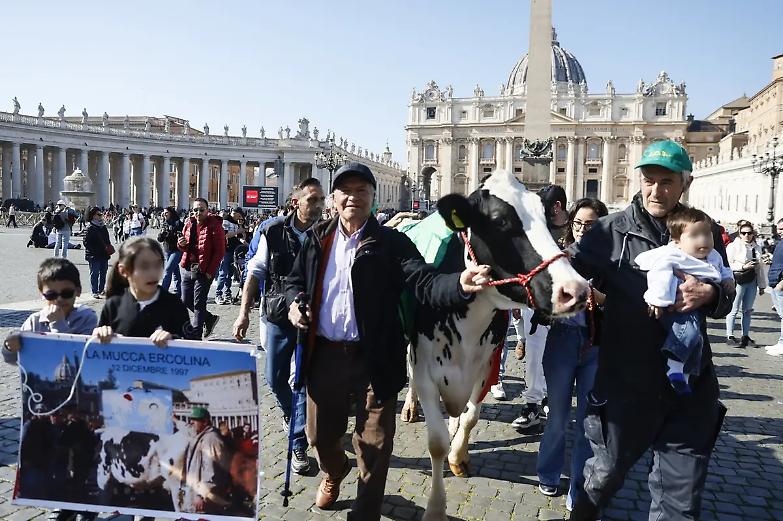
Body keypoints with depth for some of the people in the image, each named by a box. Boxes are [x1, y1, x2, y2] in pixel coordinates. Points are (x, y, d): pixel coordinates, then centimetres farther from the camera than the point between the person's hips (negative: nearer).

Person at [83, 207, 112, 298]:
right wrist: (95, 250, -18)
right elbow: (86, 242, -12)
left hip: (104, 255, 7)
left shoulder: (103, 227, 13)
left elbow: (107, 240, 21)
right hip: (94, 256, -7)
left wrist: (109, 248, 5)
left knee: (103, 272, 12)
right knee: (94, 273, -2)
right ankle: (95, 292, 3)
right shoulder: (90, 228, -9)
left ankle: (101, 290, 23)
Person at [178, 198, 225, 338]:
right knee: (186, 301, 12)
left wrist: (210, 271, -17)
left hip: (203, 271, -7)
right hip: (187, 268, 7)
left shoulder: (214, 226, -10)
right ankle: (209, 318, 31)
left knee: (198, 303, -1)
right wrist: (181, 244, -4)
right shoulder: (189, 224, 9)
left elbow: (220, 251, -13)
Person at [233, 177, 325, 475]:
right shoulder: (274, 233, -5)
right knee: (275, 379, 14)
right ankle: (291, 415, 45)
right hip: (277, 317, 2)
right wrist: (244, 313, -2)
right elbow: (255, 273, 1)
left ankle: (299, 445, 13)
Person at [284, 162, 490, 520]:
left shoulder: (391, 243, -6)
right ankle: (334, 472, 55)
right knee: (321, 434, 21)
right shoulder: (318, 238, 6)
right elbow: (296, 280, 17)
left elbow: (425, 283, -18)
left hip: (373, 360, -3)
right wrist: (294, 302, -5)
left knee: (374, 446, 5)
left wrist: (460, 284, -39)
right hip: (323, 355, 4)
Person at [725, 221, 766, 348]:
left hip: (752, 282, 5)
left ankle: (746, 336, 18)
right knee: (734, 309, -5)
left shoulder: (756, 248, 11)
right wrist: (743, 267, -19)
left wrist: (762, 285, 16)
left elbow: (760, 267, 16)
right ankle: (730, 336, 2)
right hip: (738, 281, -5)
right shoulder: (733, 246, -4)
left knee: (748, 310, 10)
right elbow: (728, 265, -8)